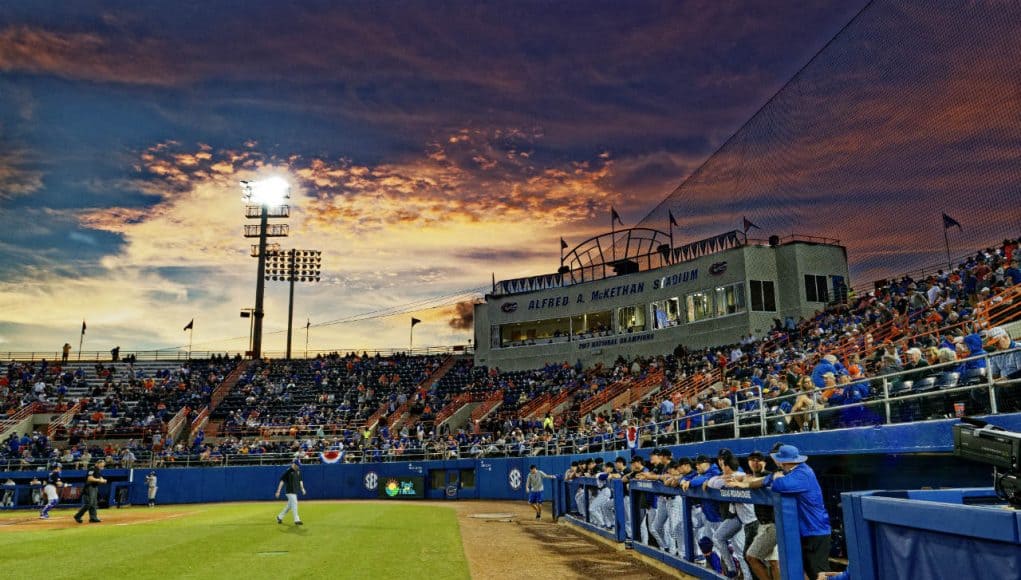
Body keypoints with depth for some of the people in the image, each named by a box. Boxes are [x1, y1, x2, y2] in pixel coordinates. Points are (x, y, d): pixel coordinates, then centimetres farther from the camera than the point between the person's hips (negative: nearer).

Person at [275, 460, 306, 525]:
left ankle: (280, 517, 31)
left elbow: (300, 480, 20)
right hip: (290, 491, -8)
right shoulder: (288, 471, -14)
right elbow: (282, 481, -15)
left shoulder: (298, 471, 9)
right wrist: (278, 491, -18)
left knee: (289, 505, 15)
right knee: (294, 504, -12)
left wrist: (302, 488, 10)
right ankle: (297, 520, -10)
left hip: (295, 491, 8)